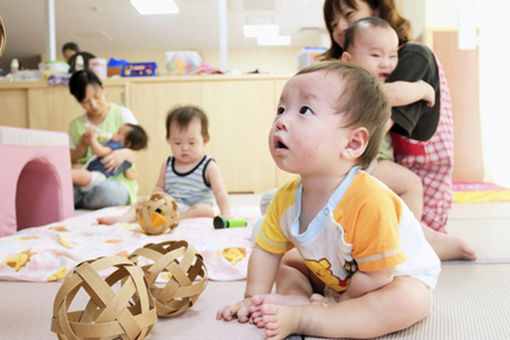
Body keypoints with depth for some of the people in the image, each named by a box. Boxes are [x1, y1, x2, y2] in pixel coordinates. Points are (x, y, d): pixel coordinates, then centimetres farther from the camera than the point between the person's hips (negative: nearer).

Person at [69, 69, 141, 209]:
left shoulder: (122, 114, 4)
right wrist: (83, 145, -7)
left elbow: (136, 151, 0)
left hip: (118, 181, -1)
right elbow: (71, 162, 13)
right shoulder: (76, 125, 13)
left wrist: (123, 154, -24)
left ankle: (78, 204, -8)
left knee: (104, 190, -39)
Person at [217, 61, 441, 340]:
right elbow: (266, 251, -3)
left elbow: (377, 275, -31)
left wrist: (340, 302, -19)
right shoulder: (286, 199, -17)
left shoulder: (368, 200, -40)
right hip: (334, 278, 6)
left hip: (399, 277, -5)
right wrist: (255, 299, -10)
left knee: (410, 302, -34)